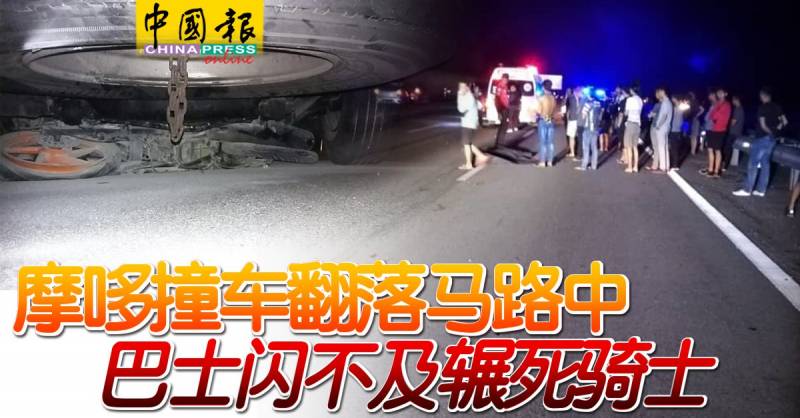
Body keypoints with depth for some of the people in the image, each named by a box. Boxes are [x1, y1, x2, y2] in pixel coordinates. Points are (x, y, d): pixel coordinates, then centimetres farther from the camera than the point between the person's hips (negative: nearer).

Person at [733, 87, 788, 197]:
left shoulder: (763, 107, -12)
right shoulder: (777, 107, 10)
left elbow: (763, 125, -14)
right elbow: (785, 122, 14)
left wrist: (769, 132, 1)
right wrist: (775, 130, 10)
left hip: (763, 138, -8)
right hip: (772, 139, 8)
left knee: (753, 163, -6)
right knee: (765, 163, 10)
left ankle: (747, 189, -6)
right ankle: (761, 190, 12)